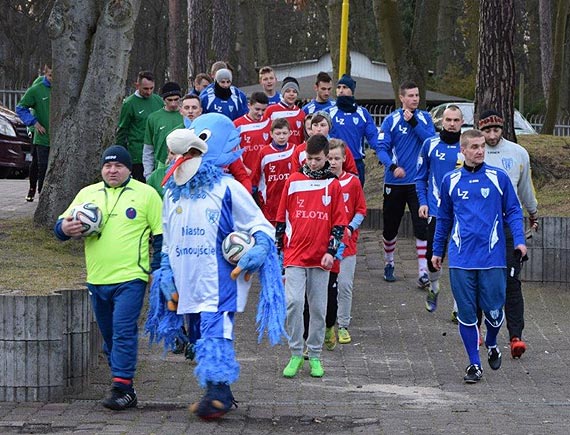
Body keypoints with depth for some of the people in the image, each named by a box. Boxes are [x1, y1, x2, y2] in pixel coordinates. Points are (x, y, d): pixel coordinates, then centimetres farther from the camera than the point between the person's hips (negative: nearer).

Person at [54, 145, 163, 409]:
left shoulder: (146, 194, 2)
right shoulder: (87, 194, 12)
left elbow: (161, 235, 3)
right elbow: (62, 226, 13)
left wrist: (157, 269, -4)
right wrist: (65, 228, -11)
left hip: (130, 278, -5)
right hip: (97, 279, 5)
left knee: (123, 331, -14)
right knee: (109, 336, 11)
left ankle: (122, 388, -13)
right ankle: (125, 388, 21)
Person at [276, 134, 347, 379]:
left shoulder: (333, 185, 4)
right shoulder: (293, 182, 5)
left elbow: (339, 222, 5)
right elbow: (281, 218, 10)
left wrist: (331, 251, -5)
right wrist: (277, 251, 8)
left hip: (320, 258, 1)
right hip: (294, 255, -1)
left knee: (318, 309, 6)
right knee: (293, 301, -14)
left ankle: (314, 356, 17)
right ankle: (296, 354, -3)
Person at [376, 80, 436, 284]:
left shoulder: (425, 118, 5)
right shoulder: (391, 120, -2)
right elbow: (382, 148, -8)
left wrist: (413, 122, -17)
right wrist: (392, 166, -25)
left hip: (418, 182, 0)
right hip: (394, 183, 0)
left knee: (422, 226, -9)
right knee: (390, 227, 11)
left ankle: (423, 272, -8)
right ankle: (389, 263, 32)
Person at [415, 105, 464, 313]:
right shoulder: (430, 144, 4)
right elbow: (421, 176, 10)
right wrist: (422, 202, 1)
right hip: (436, 208, 1)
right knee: (433, 253, 1)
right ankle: (433, 288, 31)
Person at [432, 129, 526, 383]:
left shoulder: (498, 177, 2)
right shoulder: (450, 181, 7)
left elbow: (513, 211, 5)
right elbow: (444, 219, 18)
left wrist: (519, 240, -10)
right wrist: (437, 251, 19)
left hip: (492, 257, -1)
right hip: (461, 259, 1)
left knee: (493, 310, 0)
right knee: (466, 313, 1)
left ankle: (491, 345, 32)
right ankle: (474, 364, 13)